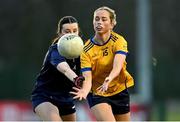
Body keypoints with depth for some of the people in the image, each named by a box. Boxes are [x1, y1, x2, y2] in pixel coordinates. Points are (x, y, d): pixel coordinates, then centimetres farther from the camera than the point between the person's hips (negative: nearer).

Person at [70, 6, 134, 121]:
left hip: (120, 91, 2)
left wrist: (109, 79, -53)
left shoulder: (119, 41, -14)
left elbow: (117, 66, -31)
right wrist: (84, 91, -46)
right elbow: (87, 77, -22)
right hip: (97, 94, -2)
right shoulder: (86, 50, -14)